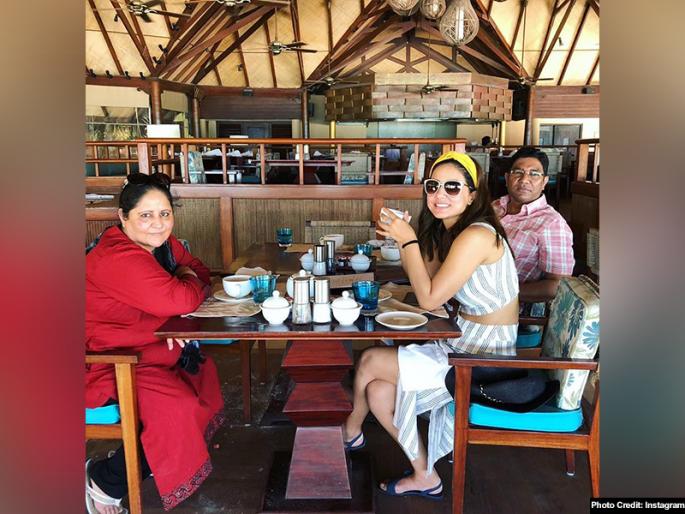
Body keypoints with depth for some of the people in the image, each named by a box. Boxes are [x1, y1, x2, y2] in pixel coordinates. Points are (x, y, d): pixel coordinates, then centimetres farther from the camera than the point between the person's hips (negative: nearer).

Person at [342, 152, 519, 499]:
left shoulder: (477, 236, -24)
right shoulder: (446, 231, 6)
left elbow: (429, 299, -23)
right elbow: (422, 280, 7)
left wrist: (409, 239, -19)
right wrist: (402, 238, -5)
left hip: (485, 354, -9)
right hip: (463, 339, 9)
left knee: (370, 361, -6)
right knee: (378, 390, 1)